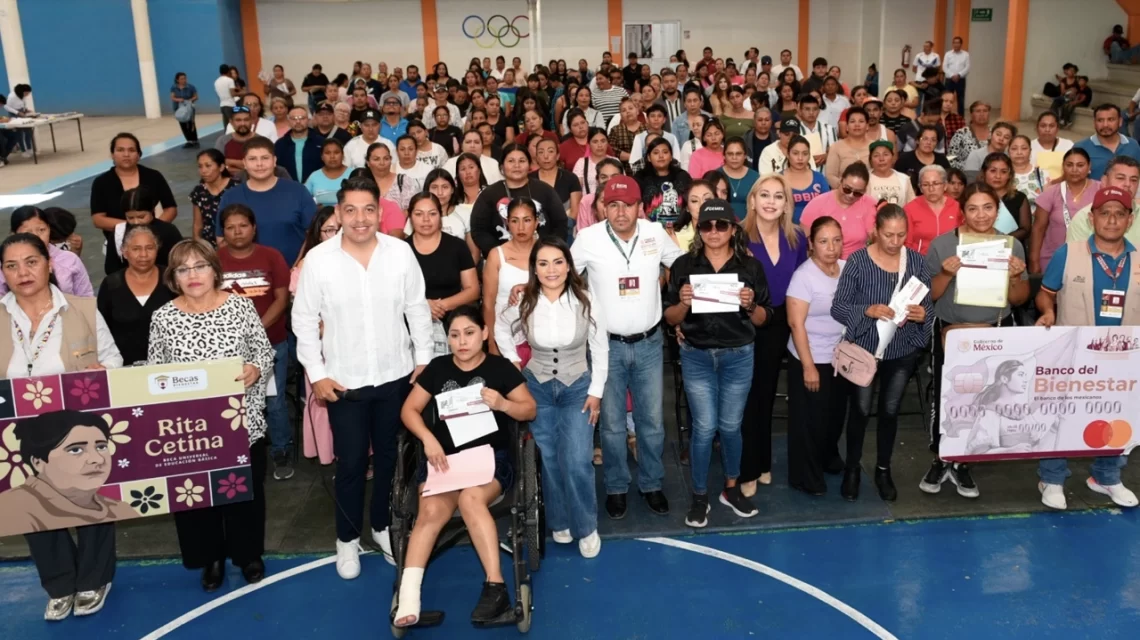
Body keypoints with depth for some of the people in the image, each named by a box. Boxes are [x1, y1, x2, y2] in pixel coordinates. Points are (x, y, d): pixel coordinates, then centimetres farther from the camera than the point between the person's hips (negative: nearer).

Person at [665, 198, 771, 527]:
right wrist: (683, 303, -21)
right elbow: (670, 318, 0)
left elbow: (763, 319, 3)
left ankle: (732, 488, 32)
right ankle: (699, 496, 18)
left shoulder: (750, 266, 0)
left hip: (738, 356, 1)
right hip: (696, 357, -1)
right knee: (704, 428, 1)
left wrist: (750, 305, -17)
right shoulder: (684, 265, -2)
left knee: (730, 426, 11)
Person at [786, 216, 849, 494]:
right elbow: (796, 323, -19)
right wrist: (809, 366, -19)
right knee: (810, 420, 4)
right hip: (811, 360, -6)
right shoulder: (804, 275, -17)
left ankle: (829, 458, 44)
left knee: (836, 414, 20)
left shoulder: (848, 268, 0)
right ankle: (806, 477, 19)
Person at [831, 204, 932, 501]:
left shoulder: (917, 261, -5)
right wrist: (869, 310, -30)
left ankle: (883, 469, 32)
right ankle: (852, 468, 27)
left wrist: (922, 315, -23)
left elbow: (929, 306, 0)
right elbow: (838, 307, -14)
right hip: (864, 348, -2)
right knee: (860, 409, 8)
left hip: (903, 351, 3)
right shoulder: (858, 260, -13)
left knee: (890, 410, 15)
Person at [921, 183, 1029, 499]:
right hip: (950, 332, -2)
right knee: (945, 396, 3)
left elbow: (1018, 300, 4)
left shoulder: (1012, 245, -2)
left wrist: (1015, 277, -16)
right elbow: (930, 295, -4)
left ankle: (962, 464, 26)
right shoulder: (943, 244, -9)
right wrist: (946, 274, -22)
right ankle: (940, 460, 22)